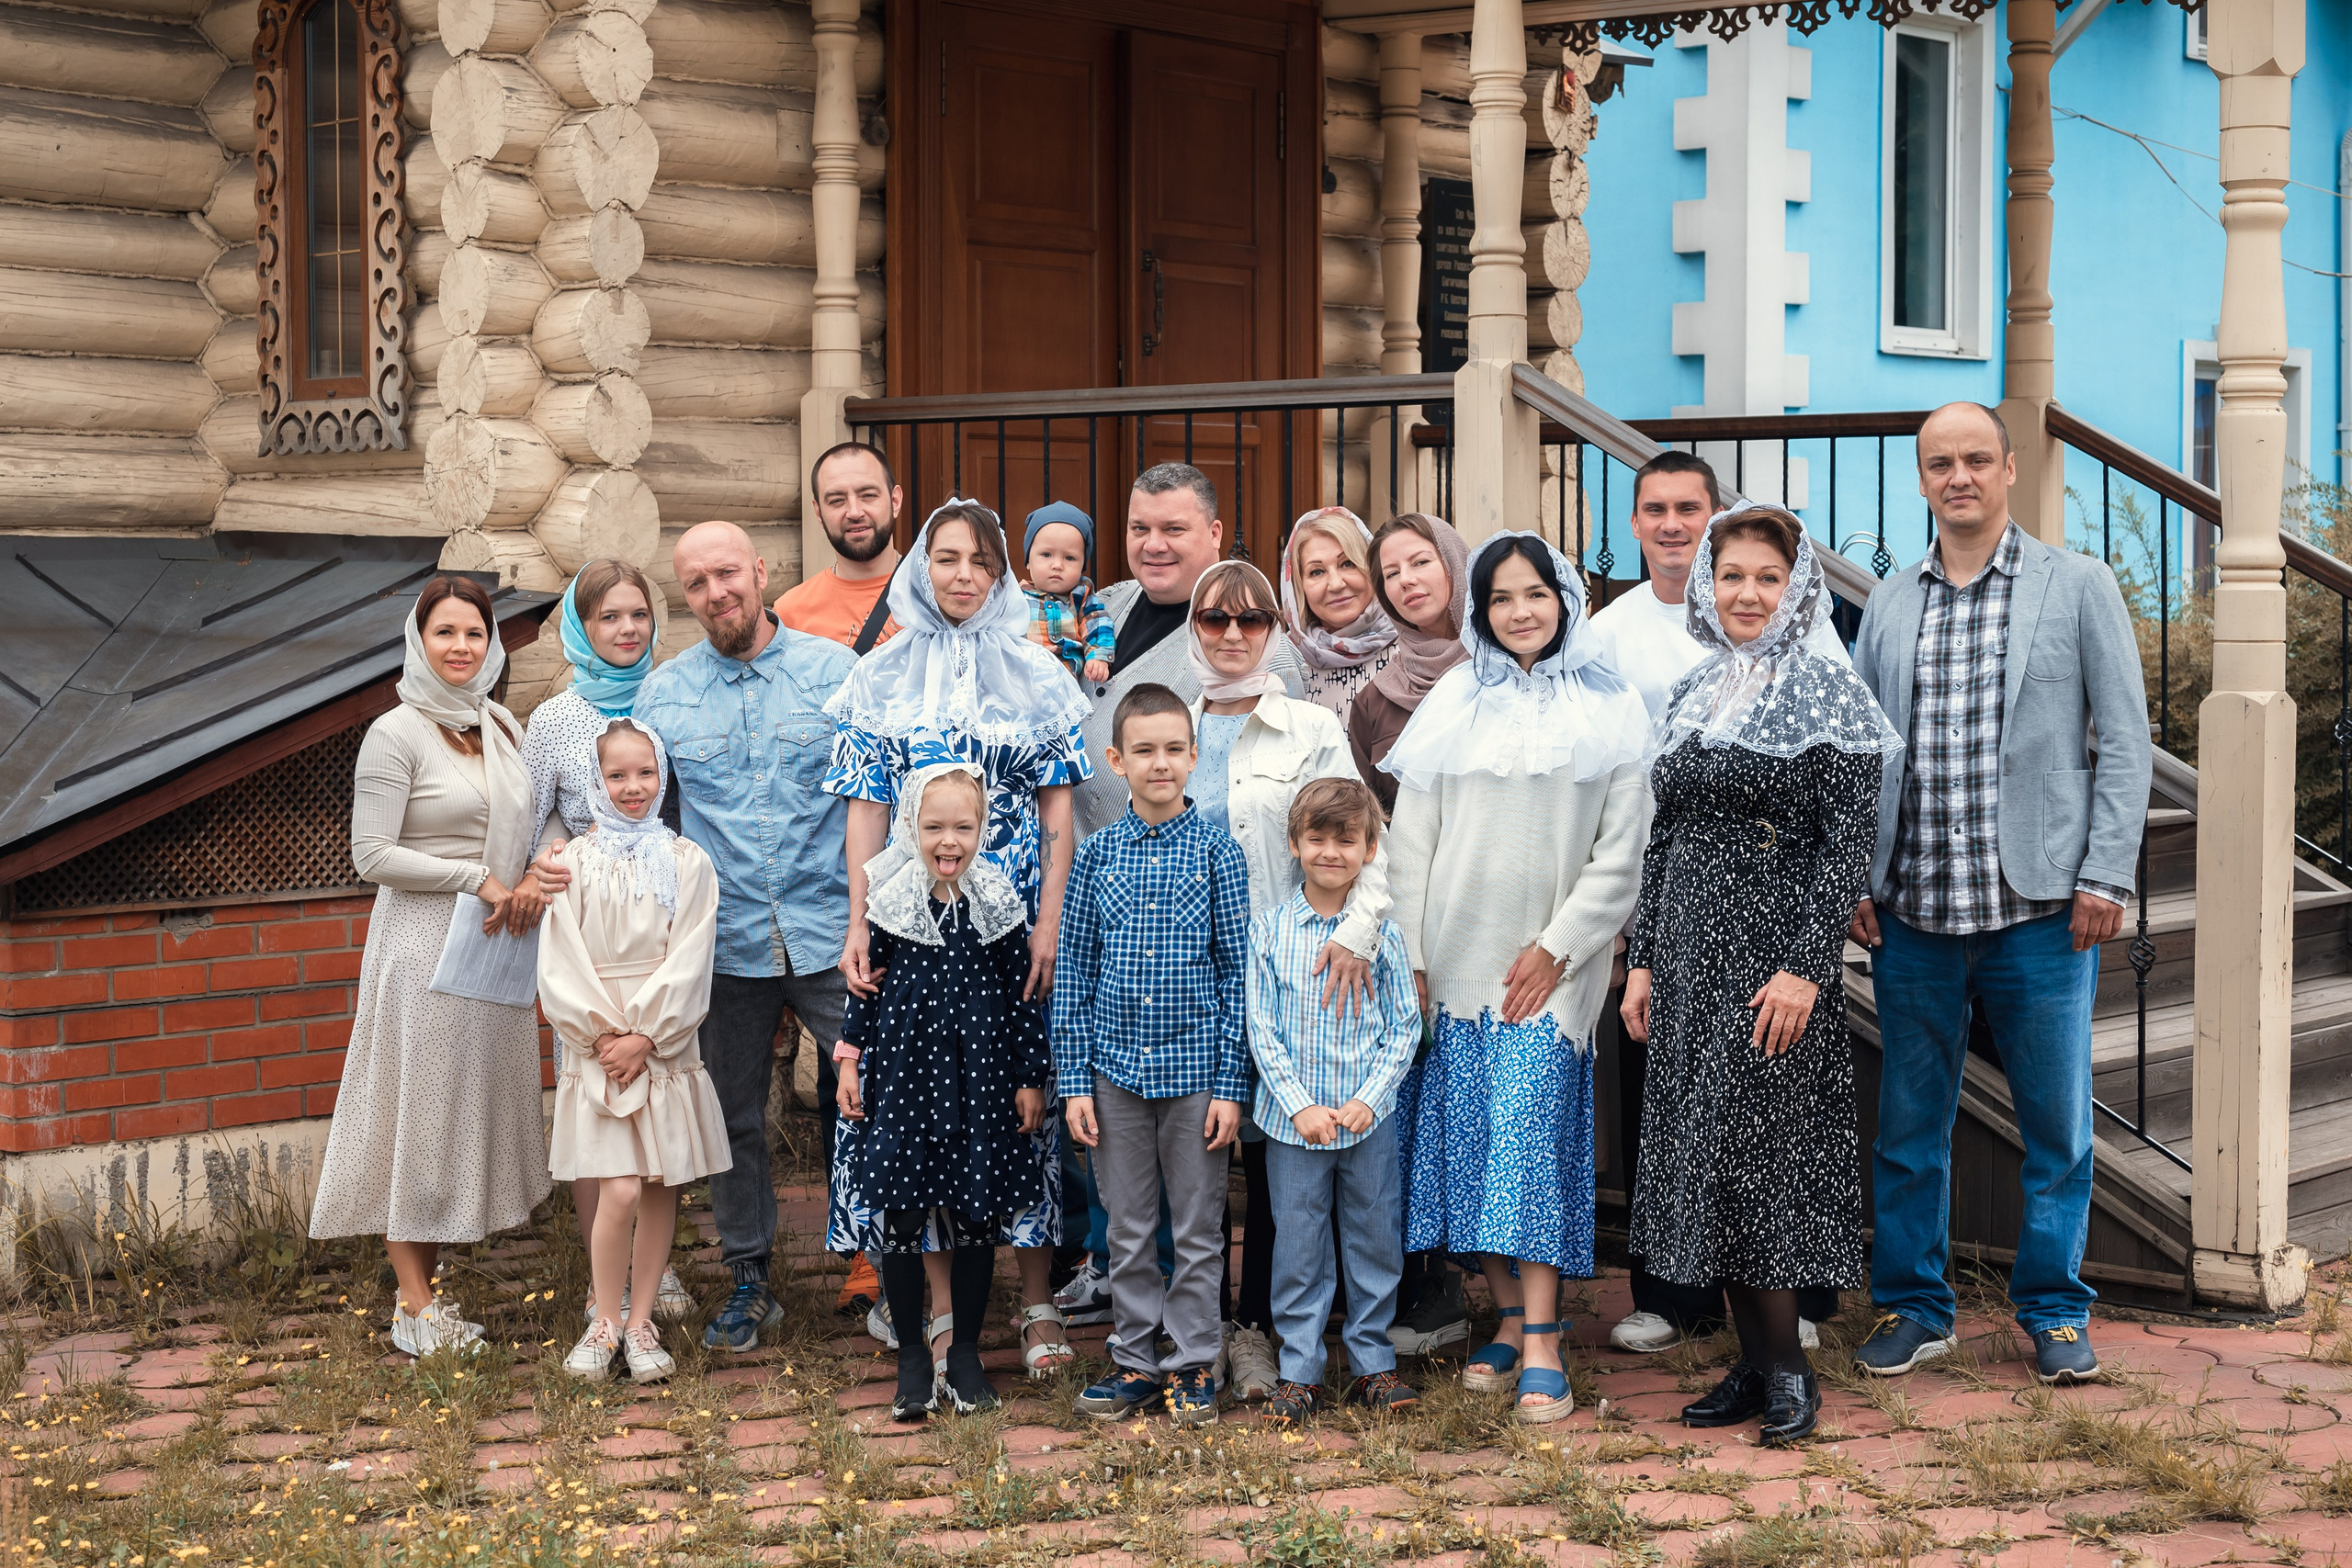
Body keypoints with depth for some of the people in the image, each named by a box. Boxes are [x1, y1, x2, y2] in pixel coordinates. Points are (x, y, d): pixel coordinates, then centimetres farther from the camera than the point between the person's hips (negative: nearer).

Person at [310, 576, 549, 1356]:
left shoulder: (504, 728, 11)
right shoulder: (396, 734, -8)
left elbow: (533, 823, 17)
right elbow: (373, 854, -12)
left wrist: (535, 879, -5)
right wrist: (478, 881, -15)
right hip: (424, 945, -6)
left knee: (471, 1109, 8)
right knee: (417, 1111, -2)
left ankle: (424, 1290, 16)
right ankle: (413, 1307, 5)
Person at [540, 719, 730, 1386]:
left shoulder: (687, 863, 3)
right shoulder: (574, 861, 2)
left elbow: (688, 965, -3)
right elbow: (559, 967, -2)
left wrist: (644, 1037, -11)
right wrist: (604, 1035, -10)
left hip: (665, 1047, 2)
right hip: (597, 1049, -1)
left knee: (662, 1188, 5)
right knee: (619, 1190, -10)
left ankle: (641, 1323, 17)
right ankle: (604, 1322, 7)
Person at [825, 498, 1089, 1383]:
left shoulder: (1035, 675, 6)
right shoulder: (883, 679, 8)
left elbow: (1058, 809, 3)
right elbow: (867, 808, 5)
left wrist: (1051, 925, -8)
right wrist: (859, 929, -4)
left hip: (1016, 923, -1)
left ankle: (1038, 1302, 9)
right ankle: (943, 1308, 10)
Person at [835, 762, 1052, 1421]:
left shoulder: (1000, 901, -3)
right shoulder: (890, 901, -3)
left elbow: (1024, 992, 2)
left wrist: (1032, 1076, 2)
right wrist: (850, 1057, 6)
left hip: (980, 1071, 0)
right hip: (904, 1069, 0)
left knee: (975, 1217, 7)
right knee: (902, 1217, 2)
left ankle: (966, 1353, 21)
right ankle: (911, 1354, 16)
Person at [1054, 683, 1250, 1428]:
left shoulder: (1217, 853, -3)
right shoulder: (1098, 854, 3)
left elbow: (1238, 973, -1)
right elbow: (1073, 973, 6)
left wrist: (1230, 1085, -6)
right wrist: (1074, 1079, 2)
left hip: (1195, 1068, -2)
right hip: (1116, 1068, 2)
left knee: (1198, 1228, 6)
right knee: (1128, 1229, 10)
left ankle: (1193, 1363, 17)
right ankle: (1137, 1361, 21)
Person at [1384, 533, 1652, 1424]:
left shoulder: (1607, 710, 3)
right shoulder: (1452, 707, 9)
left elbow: (1623, 850, -1)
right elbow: (1411, 840, 8)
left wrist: (1556, 948, -8)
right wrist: (1410, 954, 1)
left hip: (1551, 964, -3)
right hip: (1458, 961, 3)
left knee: (1530, 1131, -11)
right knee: (1470, 1138, 2)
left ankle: (1542, 1343, -9)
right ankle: (1510, 1316, 13)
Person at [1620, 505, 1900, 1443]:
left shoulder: (1827, 696, -5)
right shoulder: (1688, 699, 14)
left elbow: (1850, 840, -11)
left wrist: (1806, 967, -18)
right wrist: (1642, 961, 10)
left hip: (1774, 953, -6)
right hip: (1688, 952, 6)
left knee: (1755, 1147, -7)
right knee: (1699, 1149, 6)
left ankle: (1786, 1367, 4)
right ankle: (1753, 1362, 14)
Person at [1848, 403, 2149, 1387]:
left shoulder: (2079, 587, 3)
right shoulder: (1888, 605, 11)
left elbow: (2124, 739, 0)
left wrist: (2105, 876, -7)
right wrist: (1852, 879, 4)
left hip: (2039, 908, -2)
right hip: (1912, 911, 2)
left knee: (2056, 1122, 5)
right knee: (1910, 1122, 8)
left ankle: (2055, 1312, 19)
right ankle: (1913, 1307, 20)